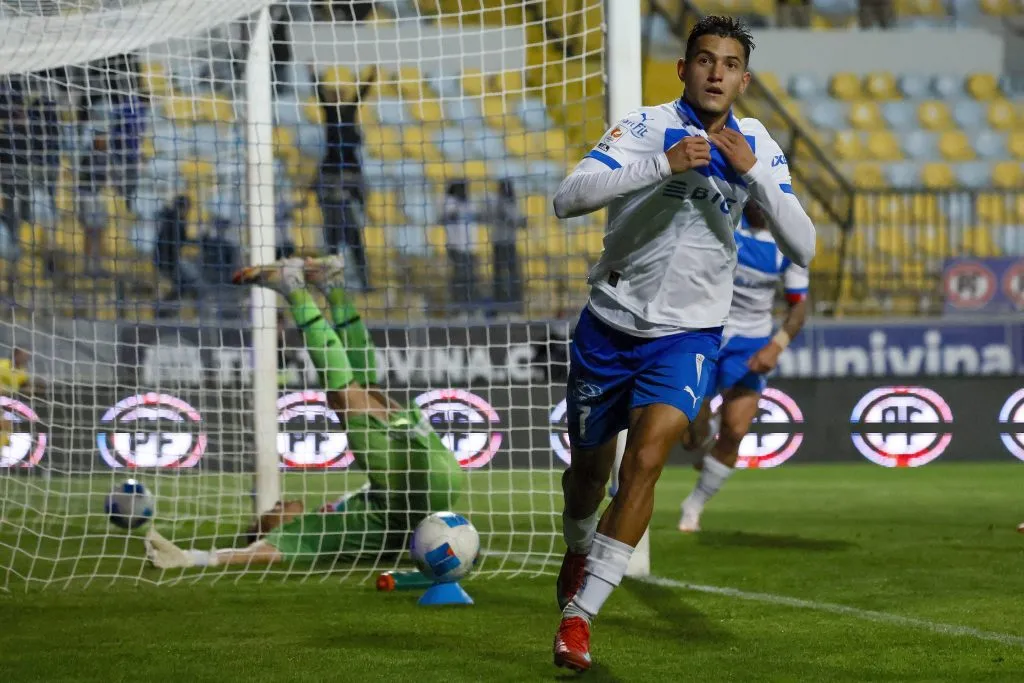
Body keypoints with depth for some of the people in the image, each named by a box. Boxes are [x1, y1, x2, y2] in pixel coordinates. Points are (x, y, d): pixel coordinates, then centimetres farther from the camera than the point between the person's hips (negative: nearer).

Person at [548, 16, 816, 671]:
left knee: (645, 461, -22)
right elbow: (568, 198, -26)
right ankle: (579, 553, 49)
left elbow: (803, 247, -10)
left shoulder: (758, 146, -2)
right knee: (589, 470, 14)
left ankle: (580, 613, -16)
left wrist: (753, 173, -23)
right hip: (611, 324, 0)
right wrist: (664, 163, -35)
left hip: (689, 333, 0)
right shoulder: (647, 126, -12)